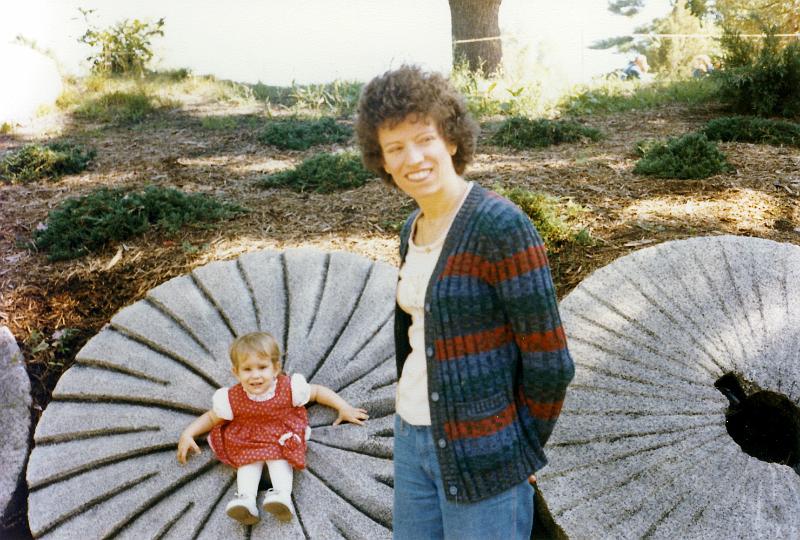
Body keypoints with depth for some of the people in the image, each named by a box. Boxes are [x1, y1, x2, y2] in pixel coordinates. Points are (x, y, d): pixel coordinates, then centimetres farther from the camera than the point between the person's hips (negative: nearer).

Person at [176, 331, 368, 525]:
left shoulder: (289, 388, -14)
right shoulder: (232, 399, -12)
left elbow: (317, 391, 2)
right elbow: (211, 418, 5)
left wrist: (344, 408, -2)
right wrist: (188, 434, -7)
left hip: (283, 438, -1)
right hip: (248, 441, 2)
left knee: (279, 458, -29)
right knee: (248, 460, -27)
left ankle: (283, 494, -45)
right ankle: (246, 499, -41)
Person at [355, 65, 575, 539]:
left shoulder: (501, 225, -19)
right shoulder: (414, 231, 5)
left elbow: (549, 362, -17)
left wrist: (522, 452, -6)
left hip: (480, 458, -7)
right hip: (415, 439, 8)